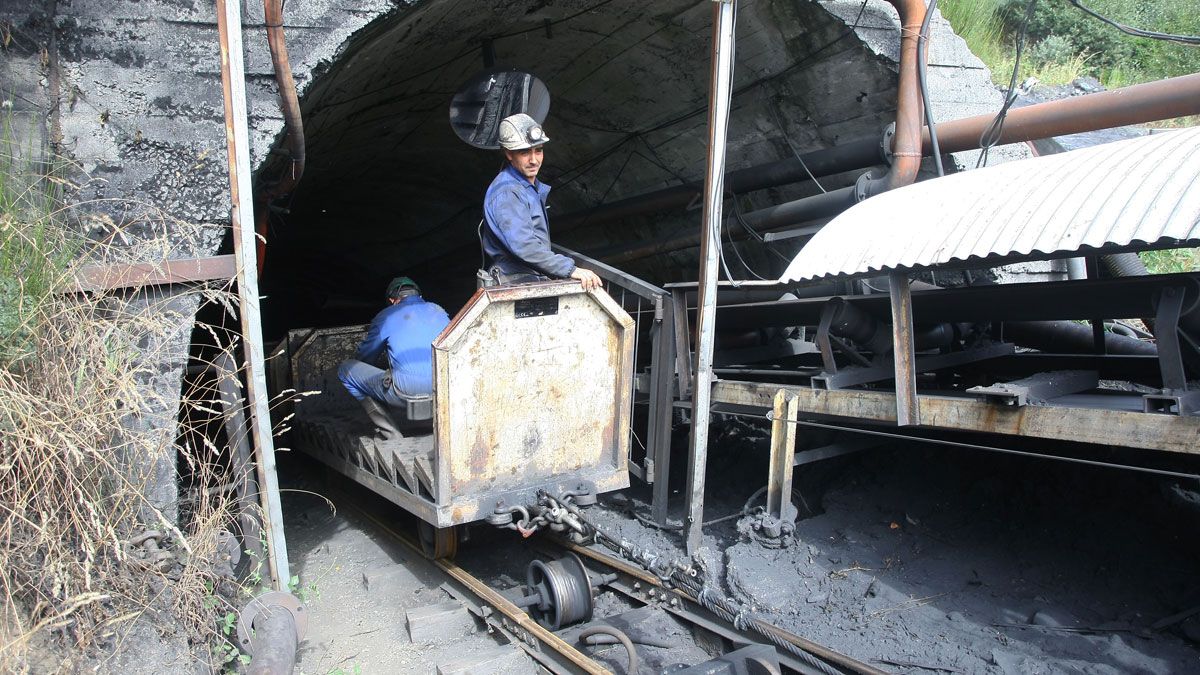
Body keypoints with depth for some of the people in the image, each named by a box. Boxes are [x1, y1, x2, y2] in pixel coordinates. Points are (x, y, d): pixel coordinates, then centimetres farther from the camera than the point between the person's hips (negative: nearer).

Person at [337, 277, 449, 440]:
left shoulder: (386, 316, 7)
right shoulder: (438, 311, 17)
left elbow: (364, 357, 19)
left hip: (406, 393, -5)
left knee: (345, 369, 13)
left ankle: (392, 435, 7)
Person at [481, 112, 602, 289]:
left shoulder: (535, 187, 18)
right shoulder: (506, 193, -14)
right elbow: (522, 245, -24)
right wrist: (570, 269, -25)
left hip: (539, 277, 9)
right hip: (518, 280, -9)